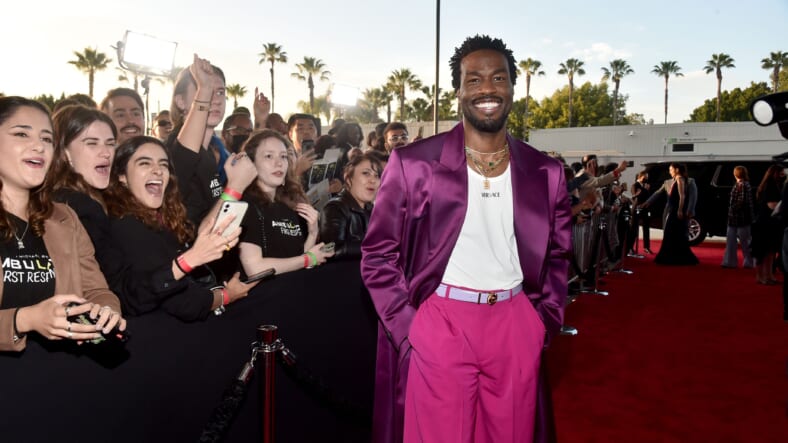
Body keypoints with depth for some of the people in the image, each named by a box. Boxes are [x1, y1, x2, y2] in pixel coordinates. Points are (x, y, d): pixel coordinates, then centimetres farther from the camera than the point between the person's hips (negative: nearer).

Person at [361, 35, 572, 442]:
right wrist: (407, 329, -7)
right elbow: (378, 255, -2)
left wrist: (545, 323, 5)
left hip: (516, 324, 3)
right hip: (440, 322, -3)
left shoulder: (545, 173, 4)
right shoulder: (413, 163, -5)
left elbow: (557, 256, 15)